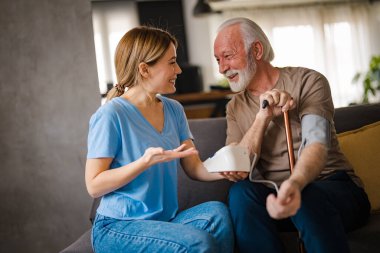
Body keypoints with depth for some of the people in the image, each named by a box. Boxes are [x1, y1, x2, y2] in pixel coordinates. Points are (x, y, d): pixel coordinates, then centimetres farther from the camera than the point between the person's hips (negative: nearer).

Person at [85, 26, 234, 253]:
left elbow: (194, 167, 4)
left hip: (165, 220, 6)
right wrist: (146, 161, -25)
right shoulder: (112, 115, -14)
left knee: (217, 212, -23)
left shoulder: (174, 110, 7)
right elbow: (94, 185, -13)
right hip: (117, 227, -6)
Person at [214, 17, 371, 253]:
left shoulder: (309, 82, -4)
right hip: (273, 192, 4)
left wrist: (295, 184, -44)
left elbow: (317, 144, -21)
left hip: (333, 187, -3)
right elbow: (237, 172, -3)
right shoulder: (235, 108, 9)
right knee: (241, 192, -28)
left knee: (308, 198, -37)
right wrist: (263, 116, -15)